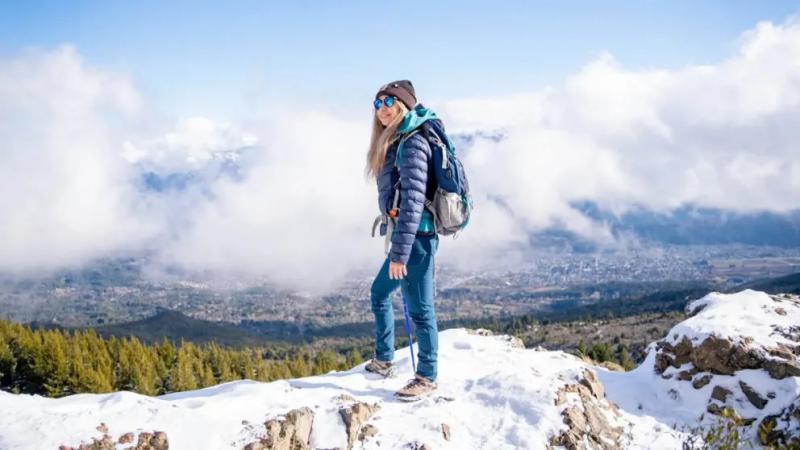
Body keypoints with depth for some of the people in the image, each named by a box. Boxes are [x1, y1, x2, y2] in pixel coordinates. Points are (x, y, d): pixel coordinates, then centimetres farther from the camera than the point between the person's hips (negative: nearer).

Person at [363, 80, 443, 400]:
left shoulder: (412, 143, -15)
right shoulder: (394, 142, 15)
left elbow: (413, 199, -22)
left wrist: (399, 252, -24)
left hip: (416, 236, -11)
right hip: (406, 235, 11)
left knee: (419, 307, -2)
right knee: (379, 292, 22)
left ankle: (427, 377, 11)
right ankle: (383, 360, 37)